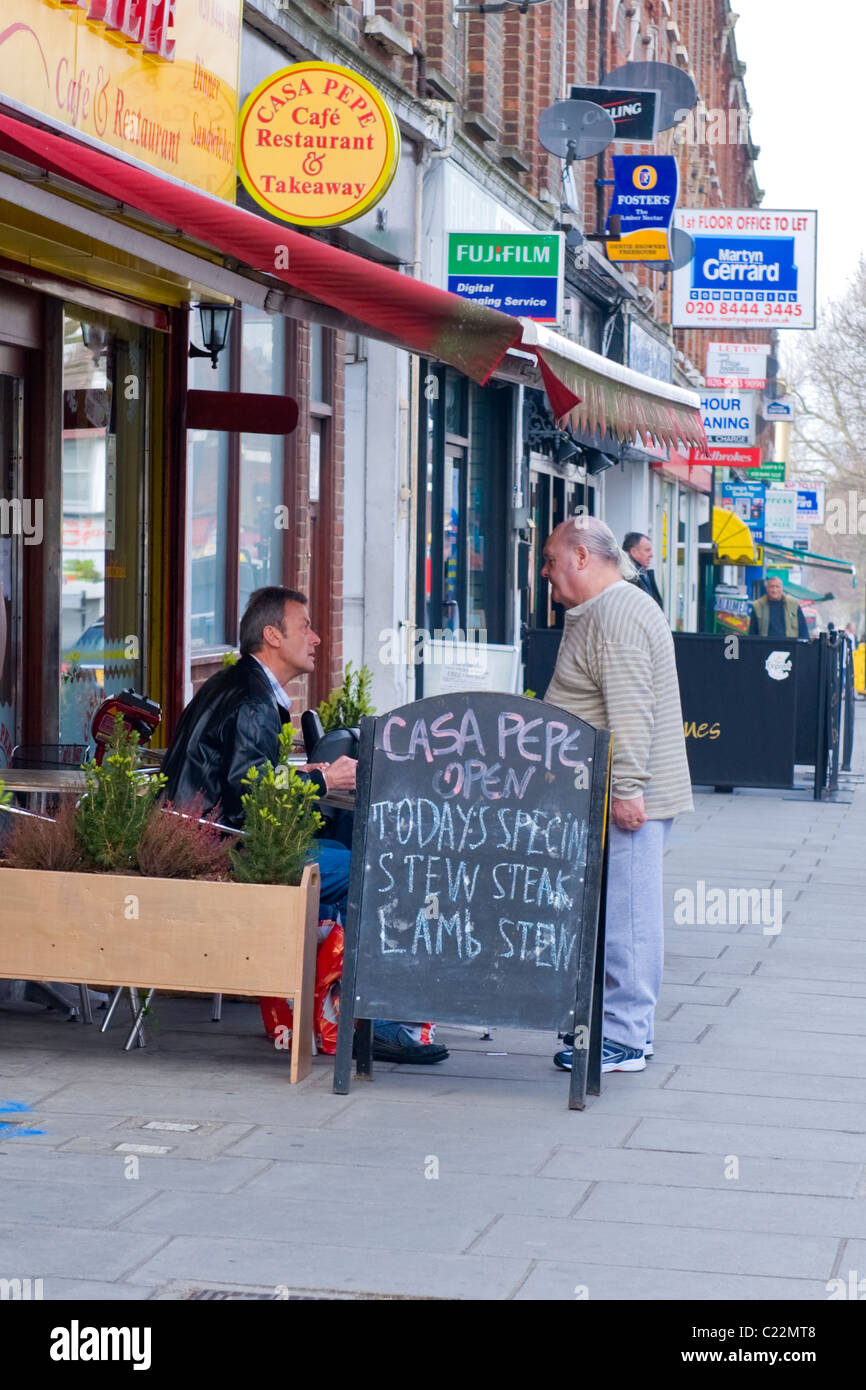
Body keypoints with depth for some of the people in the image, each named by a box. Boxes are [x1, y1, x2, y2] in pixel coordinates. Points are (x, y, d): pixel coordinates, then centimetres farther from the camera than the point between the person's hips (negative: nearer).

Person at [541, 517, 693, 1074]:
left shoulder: (617, 614, -15)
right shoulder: (599, 612, 20)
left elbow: (630, 709, -23)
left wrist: (627, 789, -27)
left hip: (627, 799, -11)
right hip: (607, 796, 11)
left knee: (625, 916, -7)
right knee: (625, 915, 13)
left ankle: (624, 1039, -5)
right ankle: (629, 1025, 19)